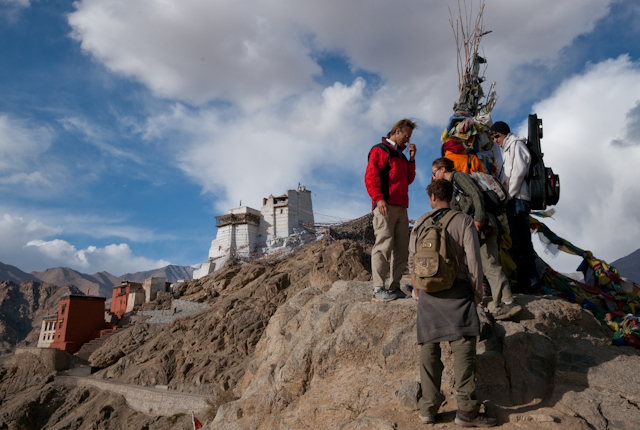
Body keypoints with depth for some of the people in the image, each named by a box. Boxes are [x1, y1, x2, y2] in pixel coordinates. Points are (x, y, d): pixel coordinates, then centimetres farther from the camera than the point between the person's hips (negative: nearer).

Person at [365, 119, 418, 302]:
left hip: (401, 207, 9)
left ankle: (395, 286, 9)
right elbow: (370, 176, -9)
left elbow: (408, 179, 25)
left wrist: (411, 159, 15)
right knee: (384, 245, -13)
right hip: (385, 205, -8)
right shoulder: (380, 150, 2)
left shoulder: (400, 154, 28)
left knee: (401, 248, 4)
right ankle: (378, 289, -11)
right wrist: (379, 198, -21)